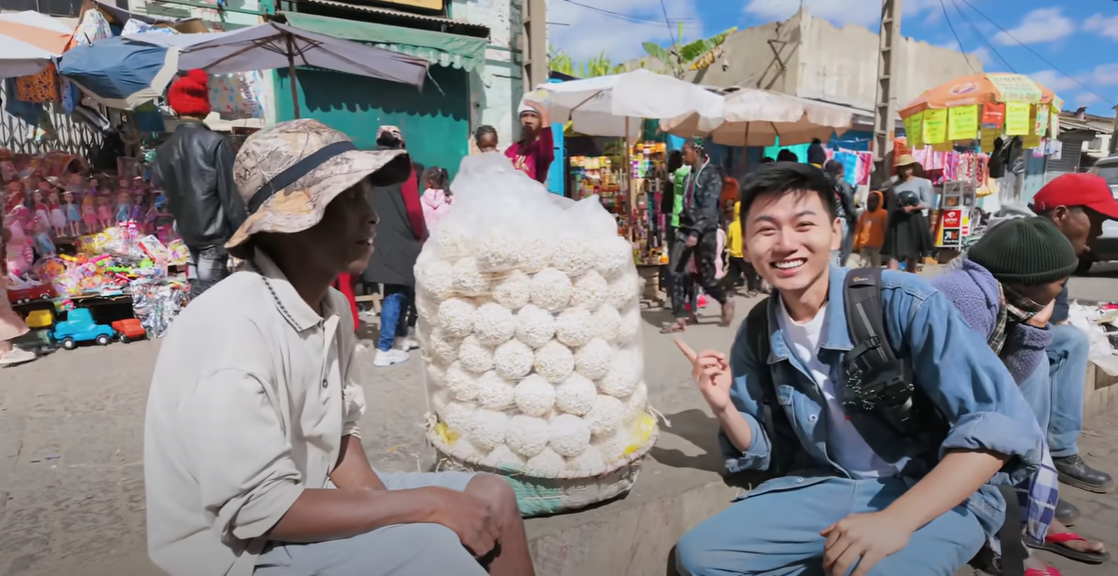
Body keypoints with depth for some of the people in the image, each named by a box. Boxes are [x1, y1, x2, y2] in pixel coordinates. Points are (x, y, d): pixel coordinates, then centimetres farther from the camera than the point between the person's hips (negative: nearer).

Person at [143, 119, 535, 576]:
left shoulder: (332, 307, -2)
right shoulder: (231, 330, -28)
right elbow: (258, 510, -27)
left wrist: (375, 499, -12)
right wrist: (426, 505, -24)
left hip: (302, 500, 7)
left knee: (490, 498, 0)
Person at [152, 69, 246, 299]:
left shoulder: (164, 150, 7)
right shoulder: (215, 143, -12)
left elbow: (163, 192, 13)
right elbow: (230, 194, -12)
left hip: (187, 232, 7)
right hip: (214, 233, -6)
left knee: (198, 295, 15)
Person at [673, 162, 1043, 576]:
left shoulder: (903, 303, -19)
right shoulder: (756, 334, -3)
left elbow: (1001, 424, -22)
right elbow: (766, 452, 6)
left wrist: (894, 520, -30)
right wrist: (725, 409, -16)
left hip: (936, 494, -4)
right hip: (823, 487, 5)